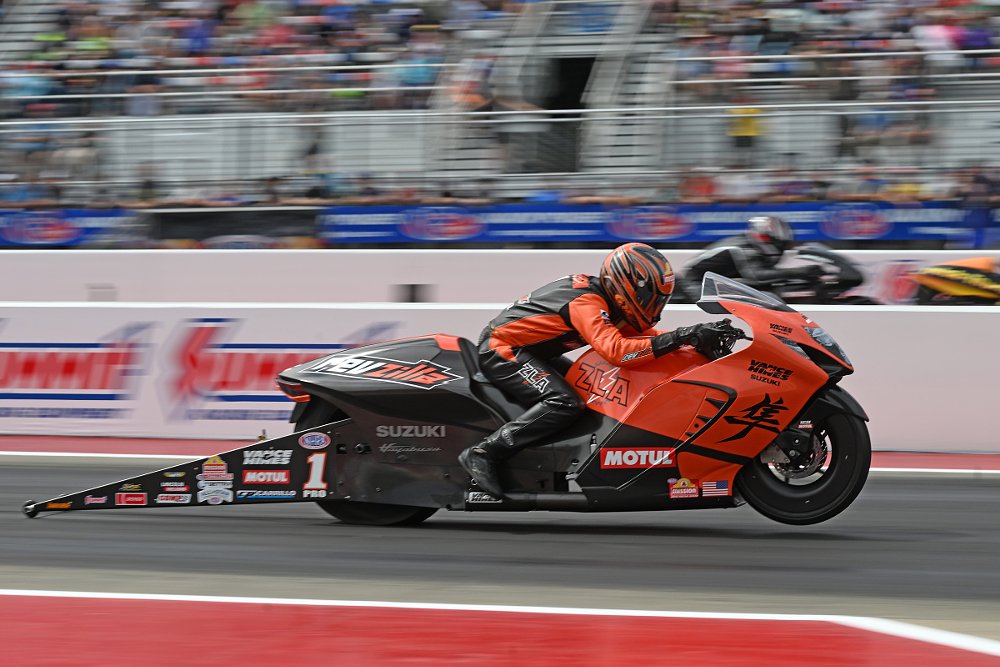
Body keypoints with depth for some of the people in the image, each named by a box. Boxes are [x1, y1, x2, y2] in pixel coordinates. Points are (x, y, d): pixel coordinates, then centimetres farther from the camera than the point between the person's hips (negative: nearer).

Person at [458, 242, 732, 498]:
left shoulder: (604, 298, 7)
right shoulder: (587, 302, -24)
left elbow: (640, 333, 13)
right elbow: (615, 350, -38)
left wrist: (696, 337, -2)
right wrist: (681, 337, -40)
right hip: (501, 349, -11)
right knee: (565, 403, -29)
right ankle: (483, 453, -28)